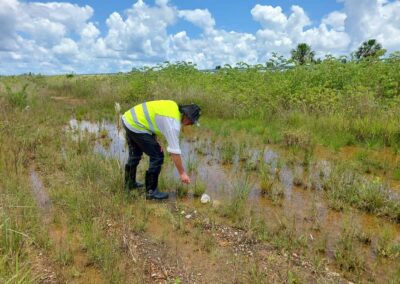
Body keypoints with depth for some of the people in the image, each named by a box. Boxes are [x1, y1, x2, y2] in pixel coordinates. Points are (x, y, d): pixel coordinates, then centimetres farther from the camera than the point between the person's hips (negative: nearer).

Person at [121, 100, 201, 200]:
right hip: (135, 127, -10)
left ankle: (129, 183, 45)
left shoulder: (174, 106, 5)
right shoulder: (173, 123, -20)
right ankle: (151, 191, 7)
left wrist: (154, 141, 11)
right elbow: (174, 151, -19)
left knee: (135, 154, 26)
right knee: (157, 157, -5)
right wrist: (182, 173, -11)